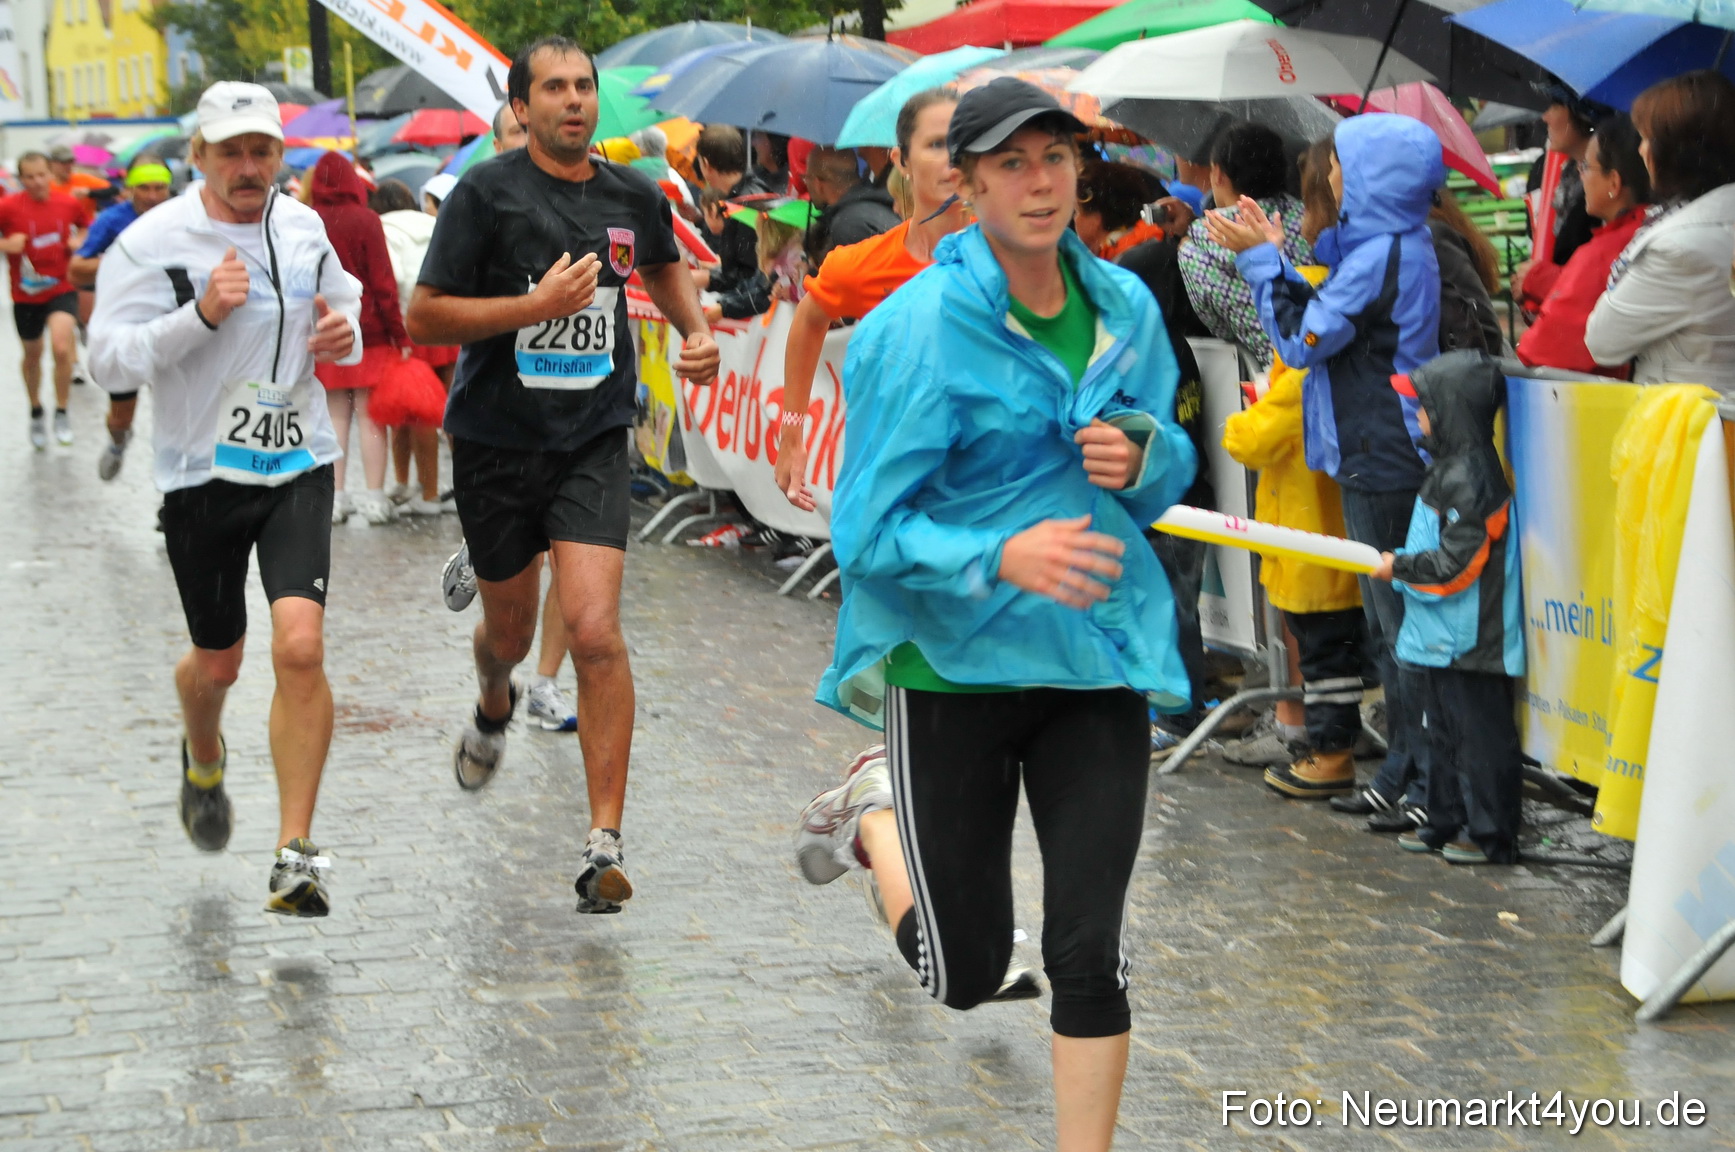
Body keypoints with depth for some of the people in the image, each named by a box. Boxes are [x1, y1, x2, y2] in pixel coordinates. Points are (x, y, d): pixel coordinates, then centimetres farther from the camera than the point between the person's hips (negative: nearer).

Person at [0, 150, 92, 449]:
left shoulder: (69, 203, -6)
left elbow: (89, 225, 14)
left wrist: (80, 241, -4)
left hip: (61, 288, -1)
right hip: (26, 294, 1)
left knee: (62, 348, -22)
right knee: (32, 355, 17)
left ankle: (62, 412, -2)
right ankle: (36, 413, 42)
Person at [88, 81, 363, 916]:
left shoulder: (304, 227, 4)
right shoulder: (153, 242, -10)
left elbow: (342, 302, 23)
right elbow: (109, 360, -14)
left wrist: (343, 335, -1)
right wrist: (201, 315, -26)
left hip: (298, 465, 2)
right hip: (202, 472, -2)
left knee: (300, 646, -16)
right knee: (216, 662, 13)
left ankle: (295, 857, -10)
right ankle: (203, 760, 51)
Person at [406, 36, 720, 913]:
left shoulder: (633, 196, 4)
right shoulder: (486, 192, -8)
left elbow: (663, 266, 28)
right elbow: (423, 318, -10)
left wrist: (697, 331, 10)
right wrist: (535, 305, -20)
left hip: (594, 444, 1)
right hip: (497, 442, -1)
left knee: (594, 631, -15)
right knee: (510, 629, 17)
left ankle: (605, 843, -12)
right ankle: (494, 709, 56)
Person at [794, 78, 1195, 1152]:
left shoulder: (1125, 306, 2)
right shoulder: (920, 328, -15)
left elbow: (1175, 464, 16)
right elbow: (869, 527, -17)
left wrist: (1141, 457, -8)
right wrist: (1003, 557, -34)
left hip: (1097, 653, 3)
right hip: (953, 660, -3)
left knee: (1092, 951, -4)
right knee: (965, 972, 9)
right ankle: (871, 815, 39)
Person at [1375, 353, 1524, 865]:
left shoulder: (1468, 478, -23)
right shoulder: (1453, 467, 10)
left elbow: (1456, 566, -23)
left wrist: (1400, 568, -12)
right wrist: (1403, 564, 14)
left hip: (1470, 640, -11)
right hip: (1445, 635, 11)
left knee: (1478, 734, -2)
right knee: (1445, 731, 19)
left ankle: (1491, 835, 6)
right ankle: (1447, 823, 30)